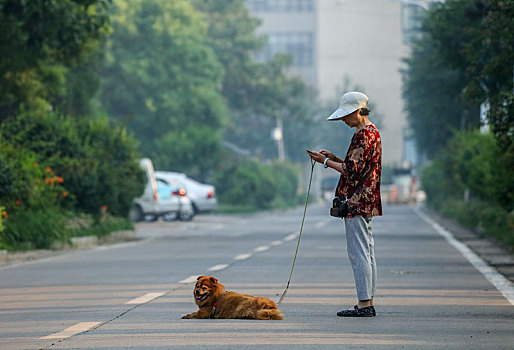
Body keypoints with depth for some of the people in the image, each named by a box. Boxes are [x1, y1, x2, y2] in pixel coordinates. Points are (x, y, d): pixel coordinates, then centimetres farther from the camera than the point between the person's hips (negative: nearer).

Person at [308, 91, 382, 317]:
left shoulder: (363, 134, -15)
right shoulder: (371, 132, 17)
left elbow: (352, 171, -18)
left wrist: (326, 162, -9)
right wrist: (335, 158, 14)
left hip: (357, 202, -11)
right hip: (366, 202, 11)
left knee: (358, 253, -9)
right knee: (367, 252, 10)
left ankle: (364, 305, -10)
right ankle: (368, 304, 13)